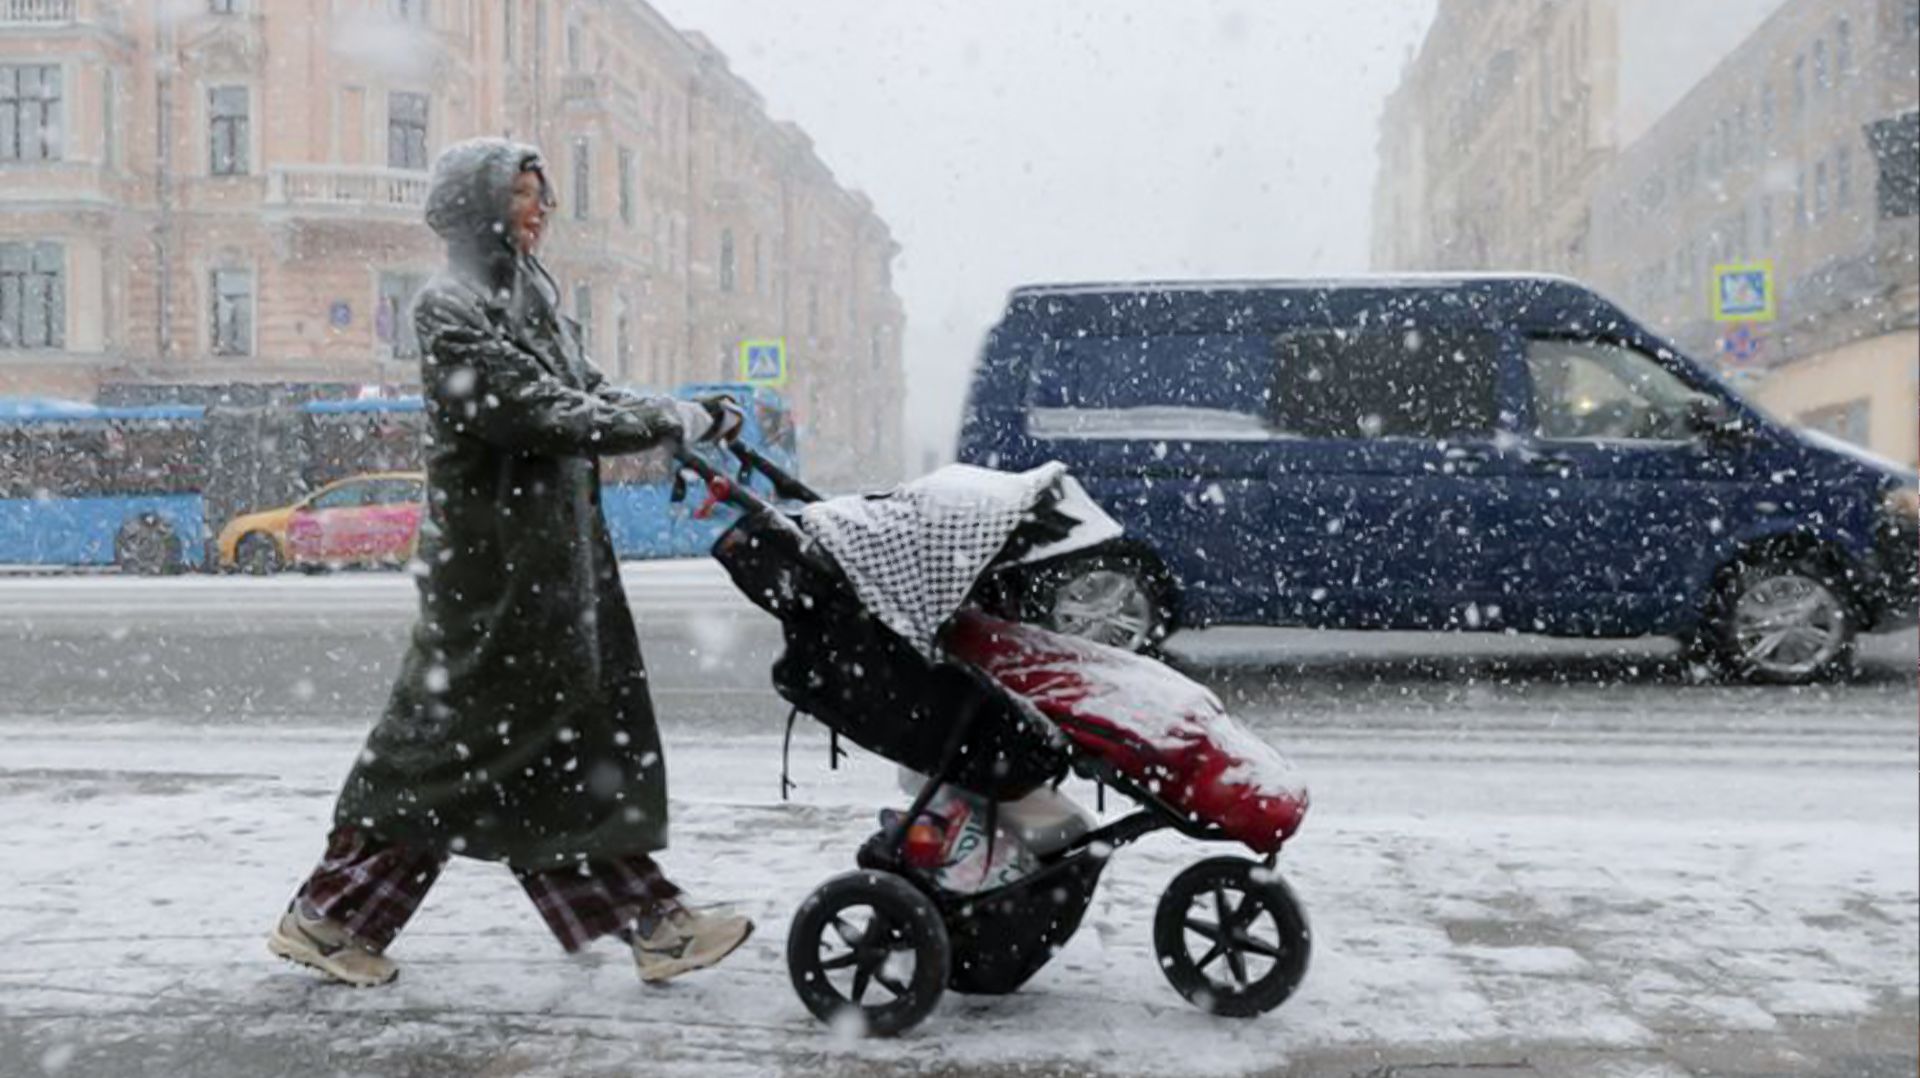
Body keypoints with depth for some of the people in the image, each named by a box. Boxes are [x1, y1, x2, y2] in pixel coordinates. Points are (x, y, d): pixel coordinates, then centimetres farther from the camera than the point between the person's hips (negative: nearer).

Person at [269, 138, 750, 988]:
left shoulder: (531, 296, 15)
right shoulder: (449, 309, -12)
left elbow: (585, 394, 14)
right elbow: (534, 412, -22)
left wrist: (689, 418, 0)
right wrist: (672, 423, -19)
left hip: (557, 552, 9)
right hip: (493, 558, -9)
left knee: (584, 741, 9)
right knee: (452, 737, 0)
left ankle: (653, 924, 13)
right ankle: (329, 915, 16)